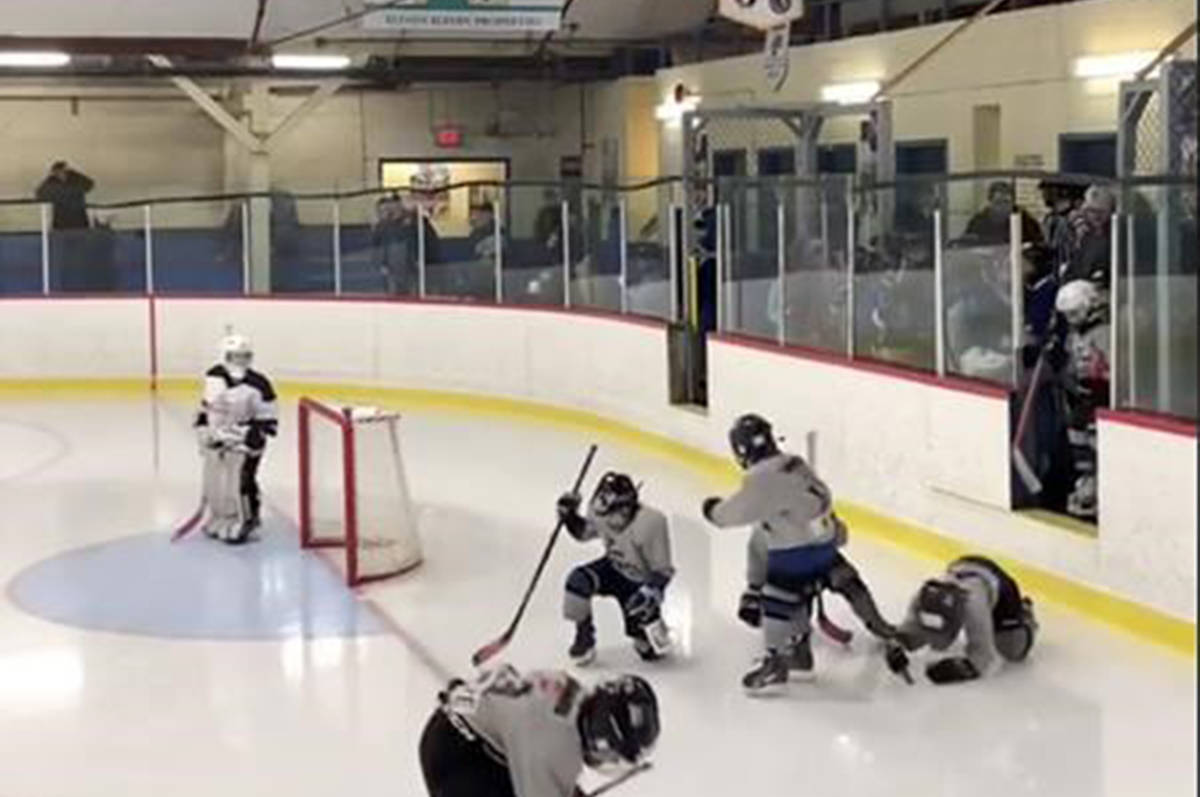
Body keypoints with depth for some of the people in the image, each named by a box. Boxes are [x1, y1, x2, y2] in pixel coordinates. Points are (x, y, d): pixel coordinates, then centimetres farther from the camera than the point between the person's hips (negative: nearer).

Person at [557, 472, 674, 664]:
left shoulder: (651, 524, -34)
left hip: (641, 582, -4)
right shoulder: (601, 513, -21)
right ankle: (584, 635, 0)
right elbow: (583, 532, 4)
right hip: (615, 569, 4)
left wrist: (651, 590, -38)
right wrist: (569, 515, -14)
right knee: (578, 581, -23)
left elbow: (662, 570, -23)